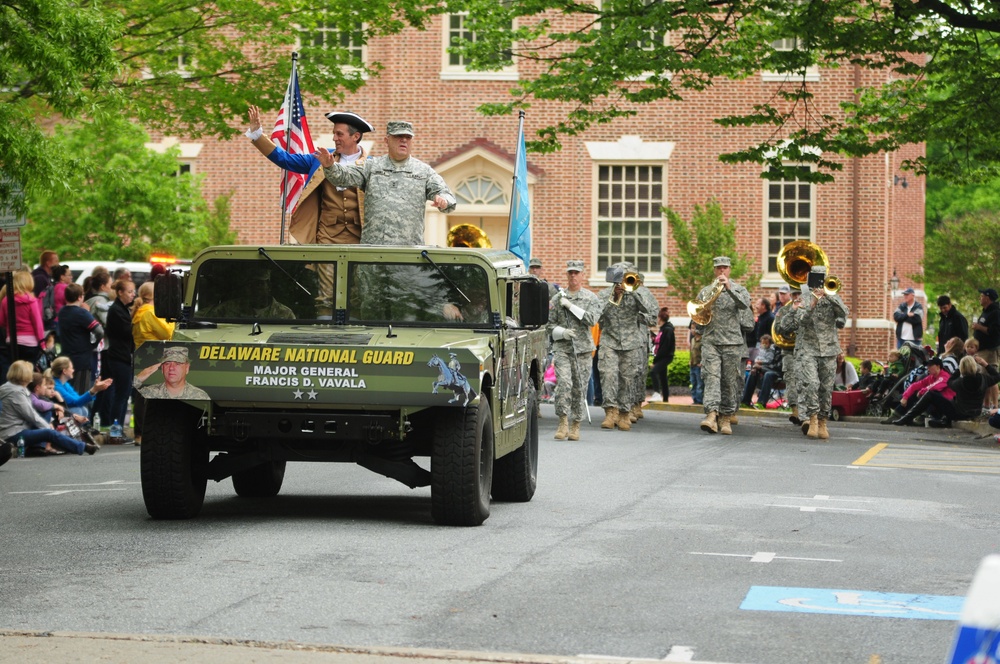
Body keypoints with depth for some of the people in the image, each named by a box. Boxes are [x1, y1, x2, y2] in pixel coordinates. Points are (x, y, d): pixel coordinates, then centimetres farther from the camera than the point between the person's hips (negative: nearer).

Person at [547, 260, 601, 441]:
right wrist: (562, 332, -10)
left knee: (580, 387, 3)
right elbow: (549, 324, 9)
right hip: (562, 347, 0)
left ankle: (575, 426, 13)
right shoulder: (557, 298, 7)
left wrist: (570, 306, -13)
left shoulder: (591, 298, 5)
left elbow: (592, 320, -11)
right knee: (564, 383, -18)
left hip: (582, 348, 0)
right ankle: (563, 423, -15)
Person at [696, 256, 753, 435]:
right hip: (710, 341, 0)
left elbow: (744, 304, -14)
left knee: (730, 381, 2)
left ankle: (726, 418, 11)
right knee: (711, 376, -15)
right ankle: (711, 415, -26)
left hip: (732, 342, 0)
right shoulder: (706, 291, 14)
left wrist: (729, 287, -25)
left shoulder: (738, 289, 7)